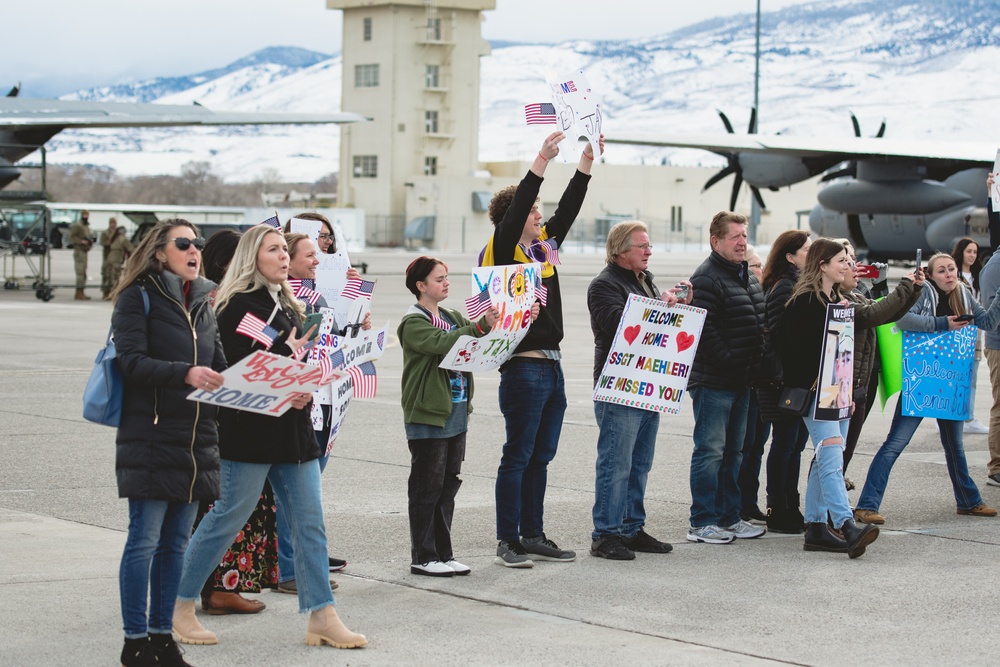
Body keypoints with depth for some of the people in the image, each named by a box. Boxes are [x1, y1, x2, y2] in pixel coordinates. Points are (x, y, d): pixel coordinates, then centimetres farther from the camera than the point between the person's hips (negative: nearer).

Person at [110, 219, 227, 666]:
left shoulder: (202, 303, 16)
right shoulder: (138, 298, -3)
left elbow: (218, 365, 15)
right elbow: (131, 361, -15)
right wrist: (185, 374, -28)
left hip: (197, 440, 6)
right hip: (150, 439, -6)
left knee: (175, 542, 10)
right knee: (144, 540, -5)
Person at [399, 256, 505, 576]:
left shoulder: (452, 317, 16)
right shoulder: (413, 322, -10)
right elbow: (443, 343, -27)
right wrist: (481, 326, -37)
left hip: (456, 414, 8)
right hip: (428, 416, -8)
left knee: (448, 485, 11)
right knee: (427, 487, -2)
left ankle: (443, 553, 17)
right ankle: (423, 557, 4)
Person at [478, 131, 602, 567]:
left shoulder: (544, 245, 14)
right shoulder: (503, 250, -7)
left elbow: (568, 209, 16)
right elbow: (513, 211, -22)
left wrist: (587, 159, 9)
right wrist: (541, 161, -26)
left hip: (552, 367, 8)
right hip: (523, 367, -8)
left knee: (540, 458, 12)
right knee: (517, 457, -3)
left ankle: (533, 537, 19)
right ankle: (508, 542, 2)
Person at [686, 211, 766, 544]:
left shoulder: (749, 276, 16)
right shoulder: (707, 279, -15)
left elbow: (759, 324, 25)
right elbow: (704, 329, -23)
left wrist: (755, 364, 13)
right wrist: (728, 361, -21)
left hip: (741, 380, 9)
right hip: (713, 381, -9)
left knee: (733, 452, 14)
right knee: (711, 451, -6)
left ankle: (729, 517, 22)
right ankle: (702, 523, -2)